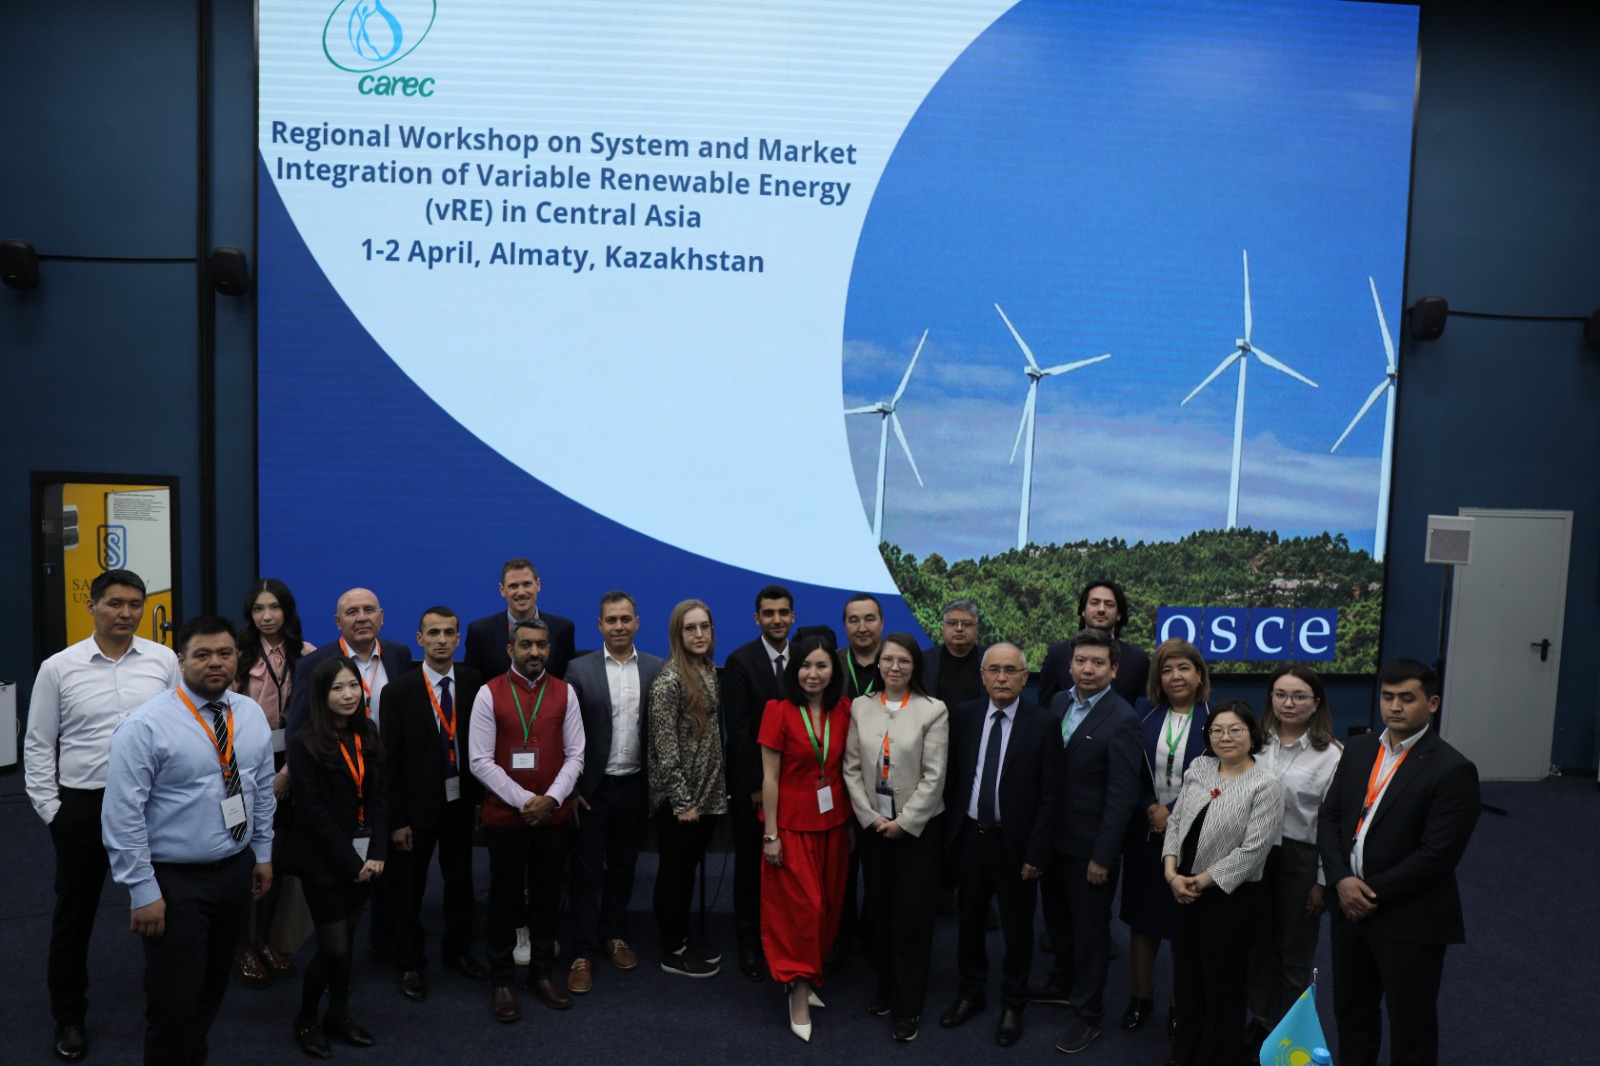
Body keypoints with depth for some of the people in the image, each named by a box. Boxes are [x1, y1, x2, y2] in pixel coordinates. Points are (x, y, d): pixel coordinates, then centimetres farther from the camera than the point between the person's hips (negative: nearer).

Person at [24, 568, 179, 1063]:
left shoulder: (164, 661, -3)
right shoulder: (59, 668, -3)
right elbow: (38, 745, 2)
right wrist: (49, 808, -2)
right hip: (82, 805, 0)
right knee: (75, 913, 13)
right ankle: (68, 1017, 32)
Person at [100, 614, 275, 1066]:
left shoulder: (251, 714, 1)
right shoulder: (145, 726, -17)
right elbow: (122, 816, -17)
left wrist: (263, 853, 12)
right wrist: (143, 892, -17)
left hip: (236, 870, 6)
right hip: (174, 879, -5)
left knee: (214, 985, 21)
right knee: (174, 999, 3)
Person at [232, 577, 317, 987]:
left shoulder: (307, 654, -1)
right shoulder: (240, 654, -5)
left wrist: (288, 769, -4)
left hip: (288, 765, 2)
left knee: (278, 852, 10)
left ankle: (266, 939, 24)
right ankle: (244, 946, 16)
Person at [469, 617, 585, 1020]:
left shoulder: (564, 693, 0)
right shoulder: (489, 694, -7)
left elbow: (575, 755, 0)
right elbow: (481, 761, -10)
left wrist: (551, 799, -14)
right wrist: (524, 801, -15)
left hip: (555, 817, 2)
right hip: (505, 817, -2)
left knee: (548, 897, 13)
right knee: (505, 899, 9)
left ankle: (543, 972, 29)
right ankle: (501, 980, 24)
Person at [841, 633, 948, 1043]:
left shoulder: (933, 710, -8)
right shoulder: (860, 707, 2)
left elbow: (934, 777, -10)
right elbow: (852, 769, 2)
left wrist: (903, 823, -11)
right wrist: (871, 818, -6)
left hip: (917, 825, -3)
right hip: (872, 824, 3)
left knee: (912, 916, 3)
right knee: (879, 912, 13)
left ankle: (909, 1006, 17)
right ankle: (886, 987, 32)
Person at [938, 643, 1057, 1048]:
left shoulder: (1042, 723, -12)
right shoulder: (963, 715, -2)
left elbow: (1048, 795, -11)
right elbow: (951, 776, 5)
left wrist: (1036, 852, -12)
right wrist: (949, 828, 1)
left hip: (1015, 841, -3)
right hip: (969, 836, 3)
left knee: (1017, 927, 13)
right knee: (968, 919, 18)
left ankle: (1013, 1004, 34)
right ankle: (971, 993, 39)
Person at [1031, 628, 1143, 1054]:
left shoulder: (1122, 720, -19)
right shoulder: (1058, 702, 2)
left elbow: (1122, 795, -18)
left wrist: (1103, 856, -17)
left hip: (1090, 844, -6)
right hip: (1053, 836, 6)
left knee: (1090, 929, 11)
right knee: (1057, 918, 23)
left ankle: (1087, 1012, 28)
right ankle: (1064, 982, 45)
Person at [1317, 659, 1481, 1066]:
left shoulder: (1453, 769, -15)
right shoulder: (1359, 750, 5)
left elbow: (1437, 853, -19)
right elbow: (1329, 816, 5)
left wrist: (1374, 894, -15)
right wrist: (1342, 880, -9)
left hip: (1410, 922, -6)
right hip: (1350, 909, 6)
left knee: (1411, 1030, 10)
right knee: (1351, 1014, 21)